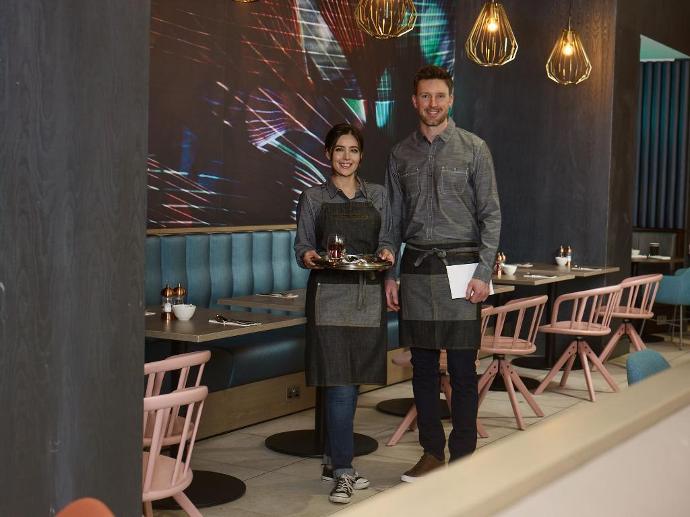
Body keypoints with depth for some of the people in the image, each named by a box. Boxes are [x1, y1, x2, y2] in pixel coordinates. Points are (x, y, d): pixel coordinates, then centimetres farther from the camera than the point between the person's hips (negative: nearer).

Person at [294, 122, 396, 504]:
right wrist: (308, 256, -17)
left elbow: (386, 241, 13)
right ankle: (343, 472, -6)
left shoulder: (377, 196, 11)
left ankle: (333, 461, 22)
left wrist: (387, 252, -9)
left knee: (353, 382, 8)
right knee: (339, 385, -10)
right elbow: (302, 246, 5)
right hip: (329, 297, -3)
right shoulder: (313, 198, 4)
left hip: (368, 298, 3)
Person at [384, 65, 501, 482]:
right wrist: (389, 274, 7)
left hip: (460, 268, -3)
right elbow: (393, 219, 13)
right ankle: (432, 452, 20)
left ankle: (463, 458, 10)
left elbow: (491, 214, -1)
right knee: (423, 366, 8)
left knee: (463, 369, 0)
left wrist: (483, 272, -9)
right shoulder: (401, 154, 10)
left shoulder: (474, 149, 1)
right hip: (416, 270, 3)